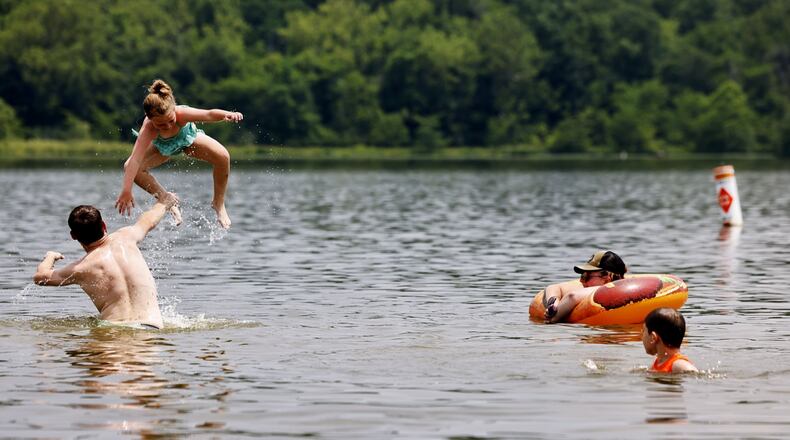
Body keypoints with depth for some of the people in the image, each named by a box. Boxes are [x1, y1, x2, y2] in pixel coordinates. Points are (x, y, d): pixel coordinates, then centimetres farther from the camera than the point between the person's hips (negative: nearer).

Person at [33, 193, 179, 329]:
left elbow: (40, 277, 20)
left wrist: (50, 257, 42)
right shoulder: (124, 238, 11)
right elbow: (148, 221, 36)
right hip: (153, 326, 3)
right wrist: (163, 204, 58)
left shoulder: (81, 269, 3)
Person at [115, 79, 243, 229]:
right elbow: (135, 160, -52)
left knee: (222, 156, -25)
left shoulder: (181, 113, -43)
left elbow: (209, 114, -54)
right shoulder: (148, 130, -44)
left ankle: (219, 204, -2)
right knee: (130, 168, -23)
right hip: (163, 147, 0)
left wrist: (227, 115, -76)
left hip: (188, 138, 0)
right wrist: (126, 191, -61)